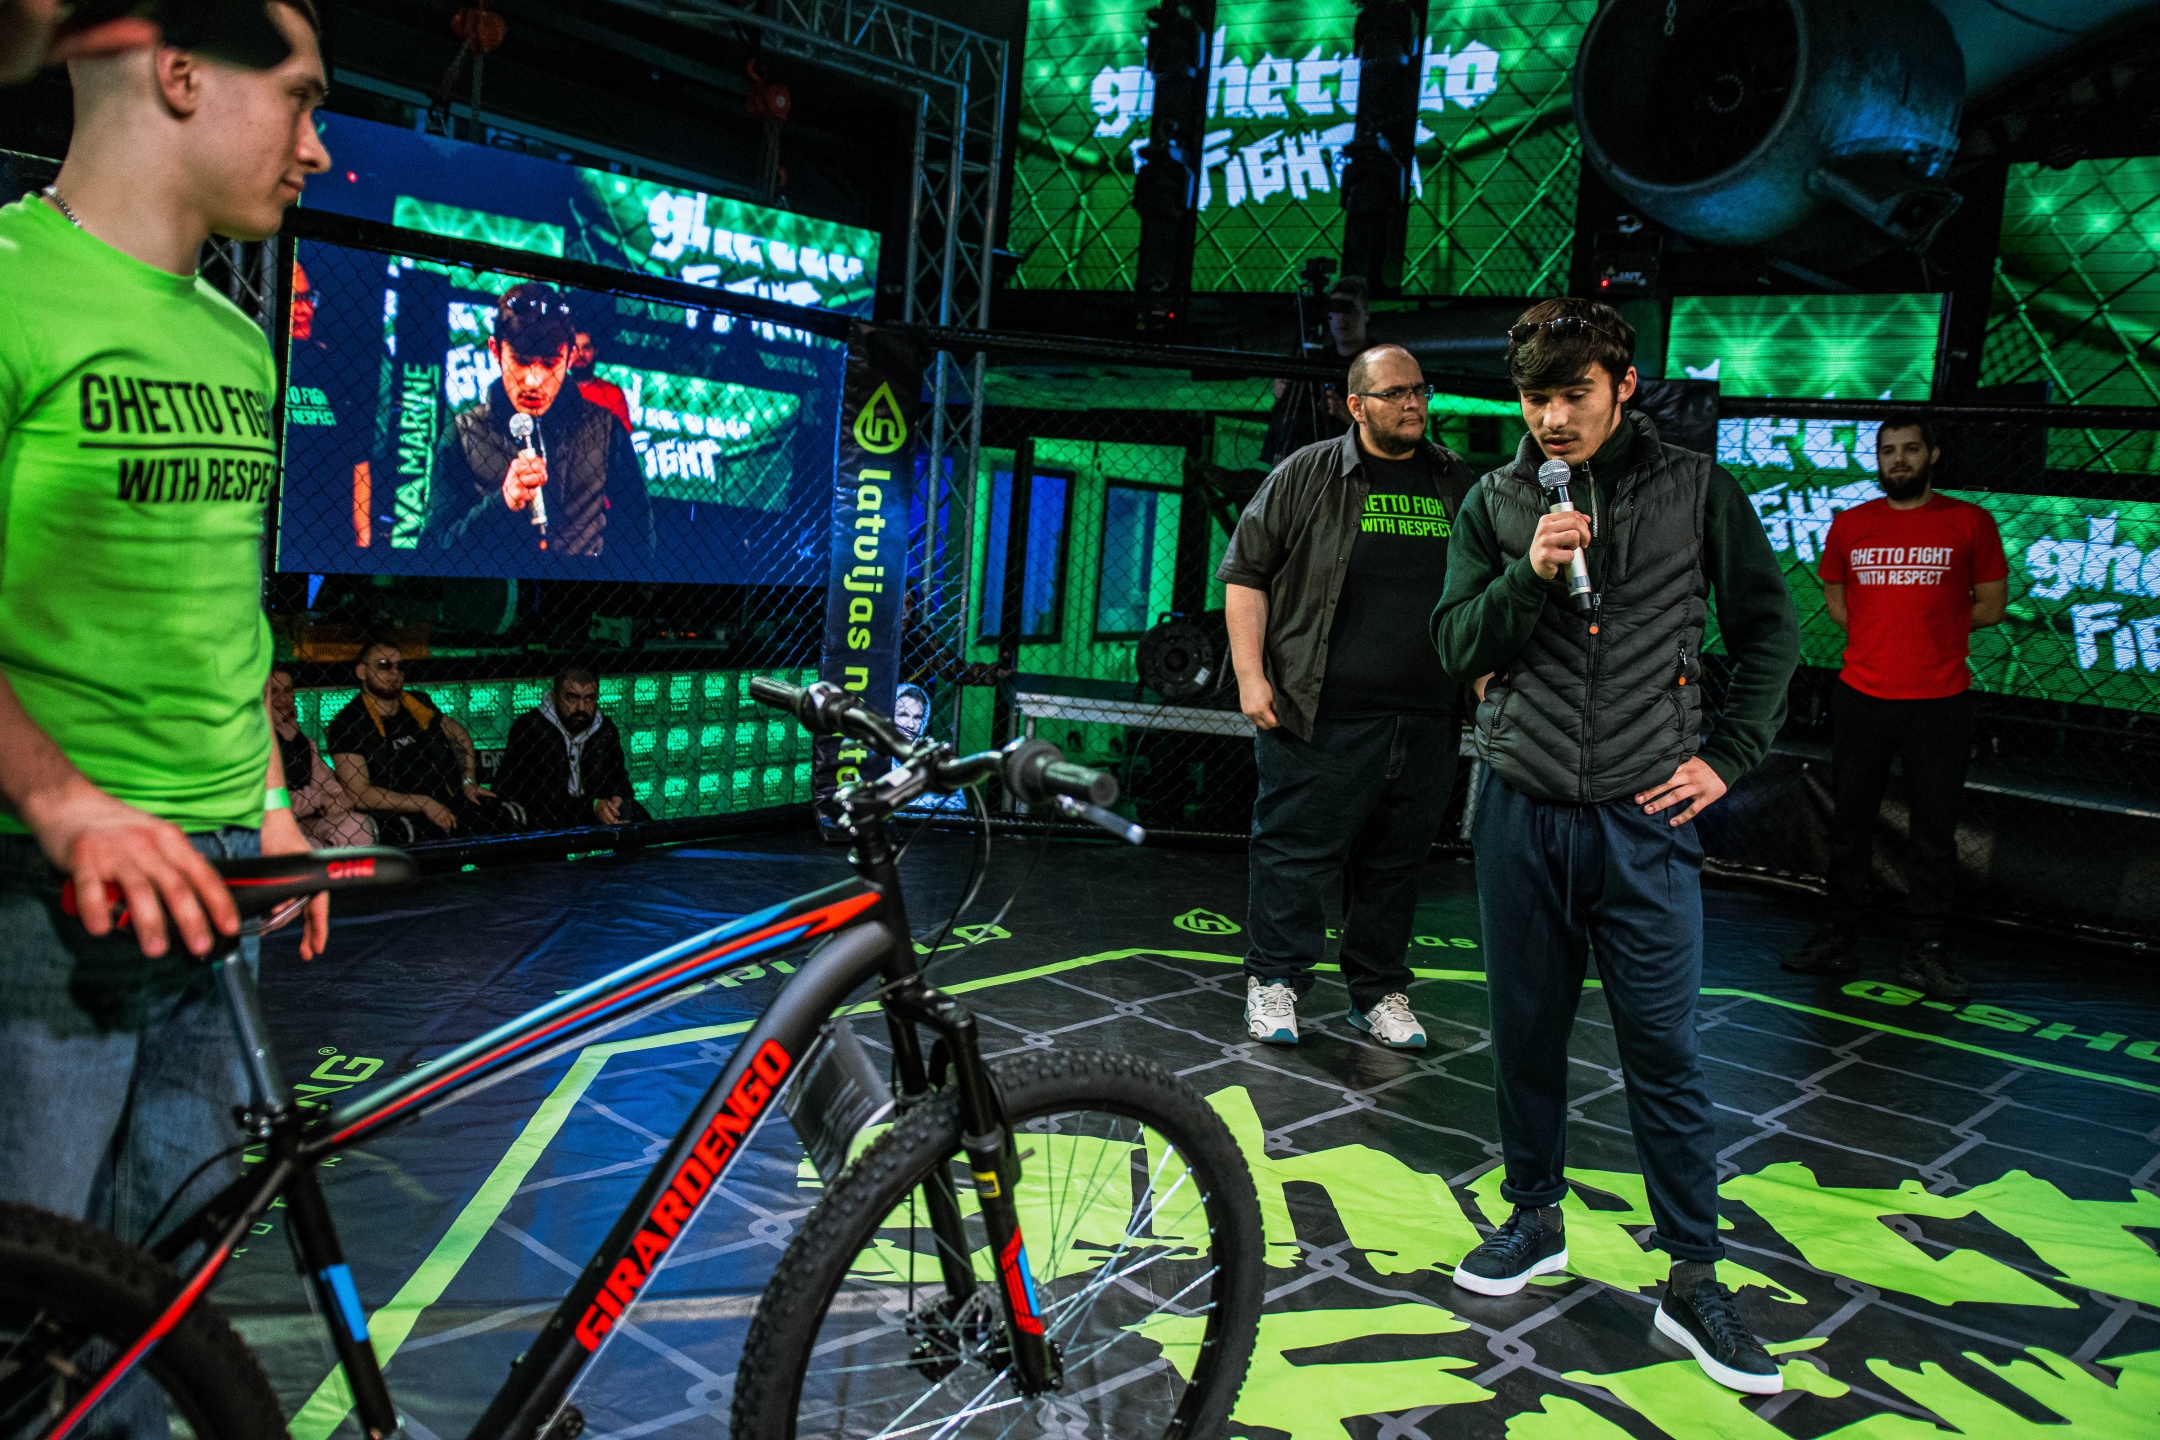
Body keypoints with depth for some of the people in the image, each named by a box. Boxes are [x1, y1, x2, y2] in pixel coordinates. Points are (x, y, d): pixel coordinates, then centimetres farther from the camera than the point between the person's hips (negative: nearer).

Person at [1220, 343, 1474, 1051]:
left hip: (1427, 720, 4)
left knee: (1397, 859, 11)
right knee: (1297, 849, -1)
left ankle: (1379, 992, 24)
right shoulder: (1306, 475, 2)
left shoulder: (1457, 482, 14)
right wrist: (1250, 674, -7)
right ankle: (1274, 982, 14)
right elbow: (1245, 573, 1)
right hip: (1322, 716, -4)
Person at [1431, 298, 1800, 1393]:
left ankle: (1693, 1283, 13)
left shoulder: (1693, 490, 1)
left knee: (1663, 1054, 1)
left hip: (1644, 819, -2)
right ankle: (1535, 1221, 31)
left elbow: (1770, 630, 8)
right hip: (1522, 810, 2)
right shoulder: (1494, 504, 5)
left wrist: (1726, 756, 0)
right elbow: (1457, 650, 0)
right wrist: (1528, 575, -16)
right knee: (1525, 1033, 12)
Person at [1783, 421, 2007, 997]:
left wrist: (1930, 628, 2)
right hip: (1860, 696, 2)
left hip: (1940, 702, -2)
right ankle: (1837, 939, 17)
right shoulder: (1849, 525, 8)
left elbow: (1991, 606, 4)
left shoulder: (1970, 523, 1)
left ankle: (1925, 953, 12)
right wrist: (1894, 629, 4)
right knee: (1849, 821, 8)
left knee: (1935, 829, 3)